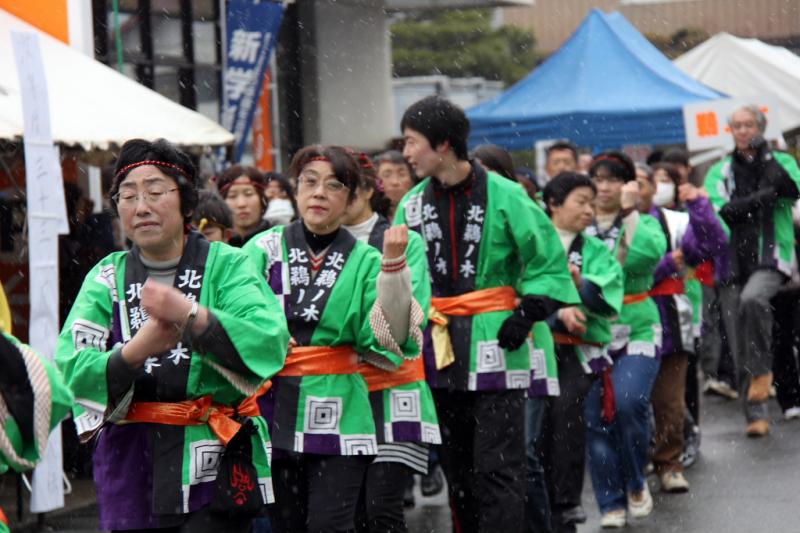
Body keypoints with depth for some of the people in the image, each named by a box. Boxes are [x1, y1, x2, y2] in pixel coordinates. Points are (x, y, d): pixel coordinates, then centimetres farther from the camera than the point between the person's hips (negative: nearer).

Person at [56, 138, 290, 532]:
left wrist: (190, 315, -29)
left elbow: (271, 343, -16)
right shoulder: (107, 278, 8)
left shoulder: (226, 266, 1)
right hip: (130, 469, 3)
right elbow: (68, 371, -6)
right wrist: (137, 350, -23)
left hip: (212, 469, -3)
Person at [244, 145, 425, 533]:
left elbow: (387, 335, -8)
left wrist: (393, 265, -17)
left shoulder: (363, 261, 4)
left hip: (337, 416, -1)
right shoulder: (265, 249, 4)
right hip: (274, 411, 1)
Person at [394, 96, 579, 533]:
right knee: (456, 466, 13)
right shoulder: (412, 205, 8)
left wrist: (528, 313, -10)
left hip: (495, 347, -5)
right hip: (439, 350, 5)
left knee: (498, 468, -7)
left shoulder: (503, 196, -7)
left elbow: (548, 260, -2)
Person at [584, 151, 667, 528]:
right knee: (596, 417, -2)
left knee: (629, 402, -21)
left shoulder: (642, 223, 5)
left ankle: (635, 483, 3)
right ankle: (611, 504, 11)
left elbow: (651, 252, -18)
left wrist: (630, 212, -13)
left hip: (637, 331, -2)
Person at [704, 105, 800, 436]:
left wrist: (765, 156, -15)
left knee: (753, 299, -35)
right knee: (743, 347, 2)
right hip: (737, 260, 3)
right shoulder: (720, 172, 12)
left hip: (772, 256, -3)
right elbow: (721, 211, -4)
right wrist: (762, 197, -12)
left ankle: (762, 370, -19)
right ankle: (756, 414, 9)